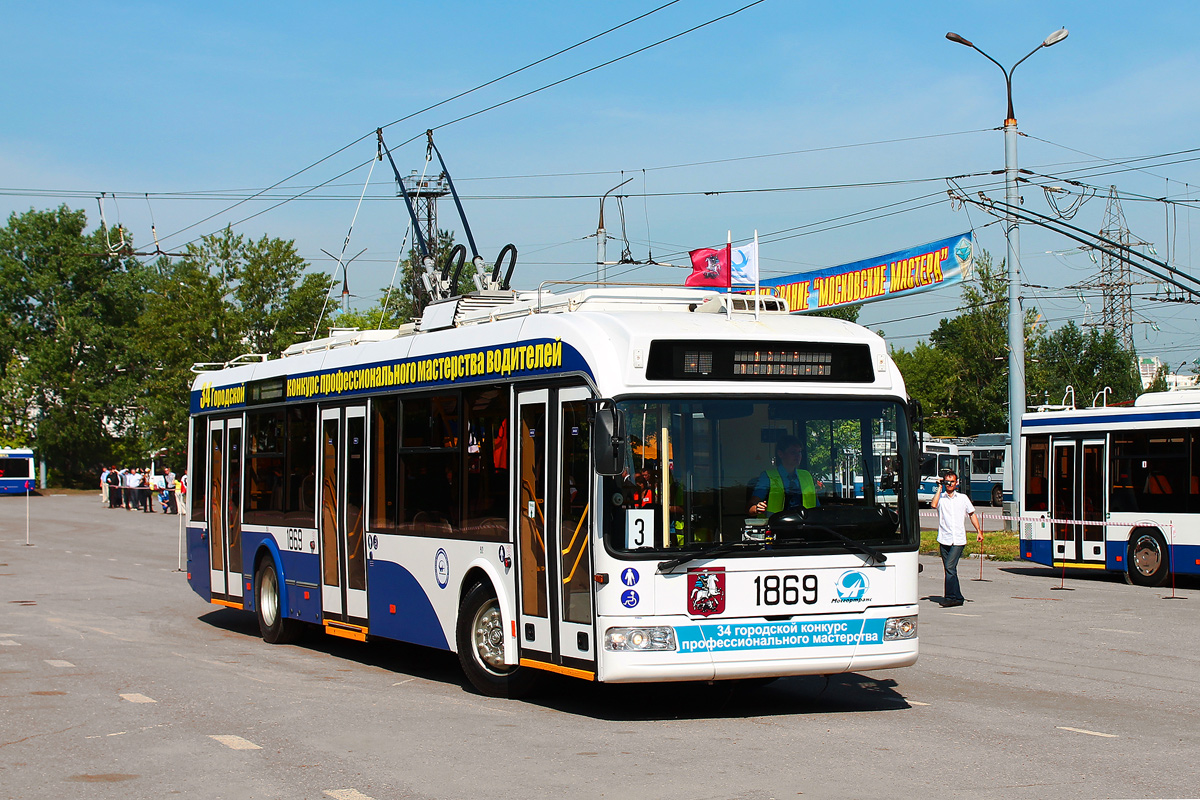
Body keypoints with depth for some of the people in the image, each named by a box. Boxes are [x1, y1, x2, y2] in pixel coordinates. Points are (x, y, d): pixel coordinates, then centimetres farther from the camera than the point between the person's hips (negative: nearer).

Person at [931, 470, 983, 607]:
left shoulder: (963, 498, 10)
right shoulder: (941, 498, 7)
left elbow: (972, 514, 18)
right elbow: (934, 504, -15)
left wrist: (979, 531, 12)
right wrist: (939, 488, -6)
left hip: (958, 540, -2)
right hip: (944, 539, 2)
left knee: (950, 567, -15)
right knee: (950, 569, 5)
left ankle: (950, 596, -14)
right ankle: (958, 598, 13)